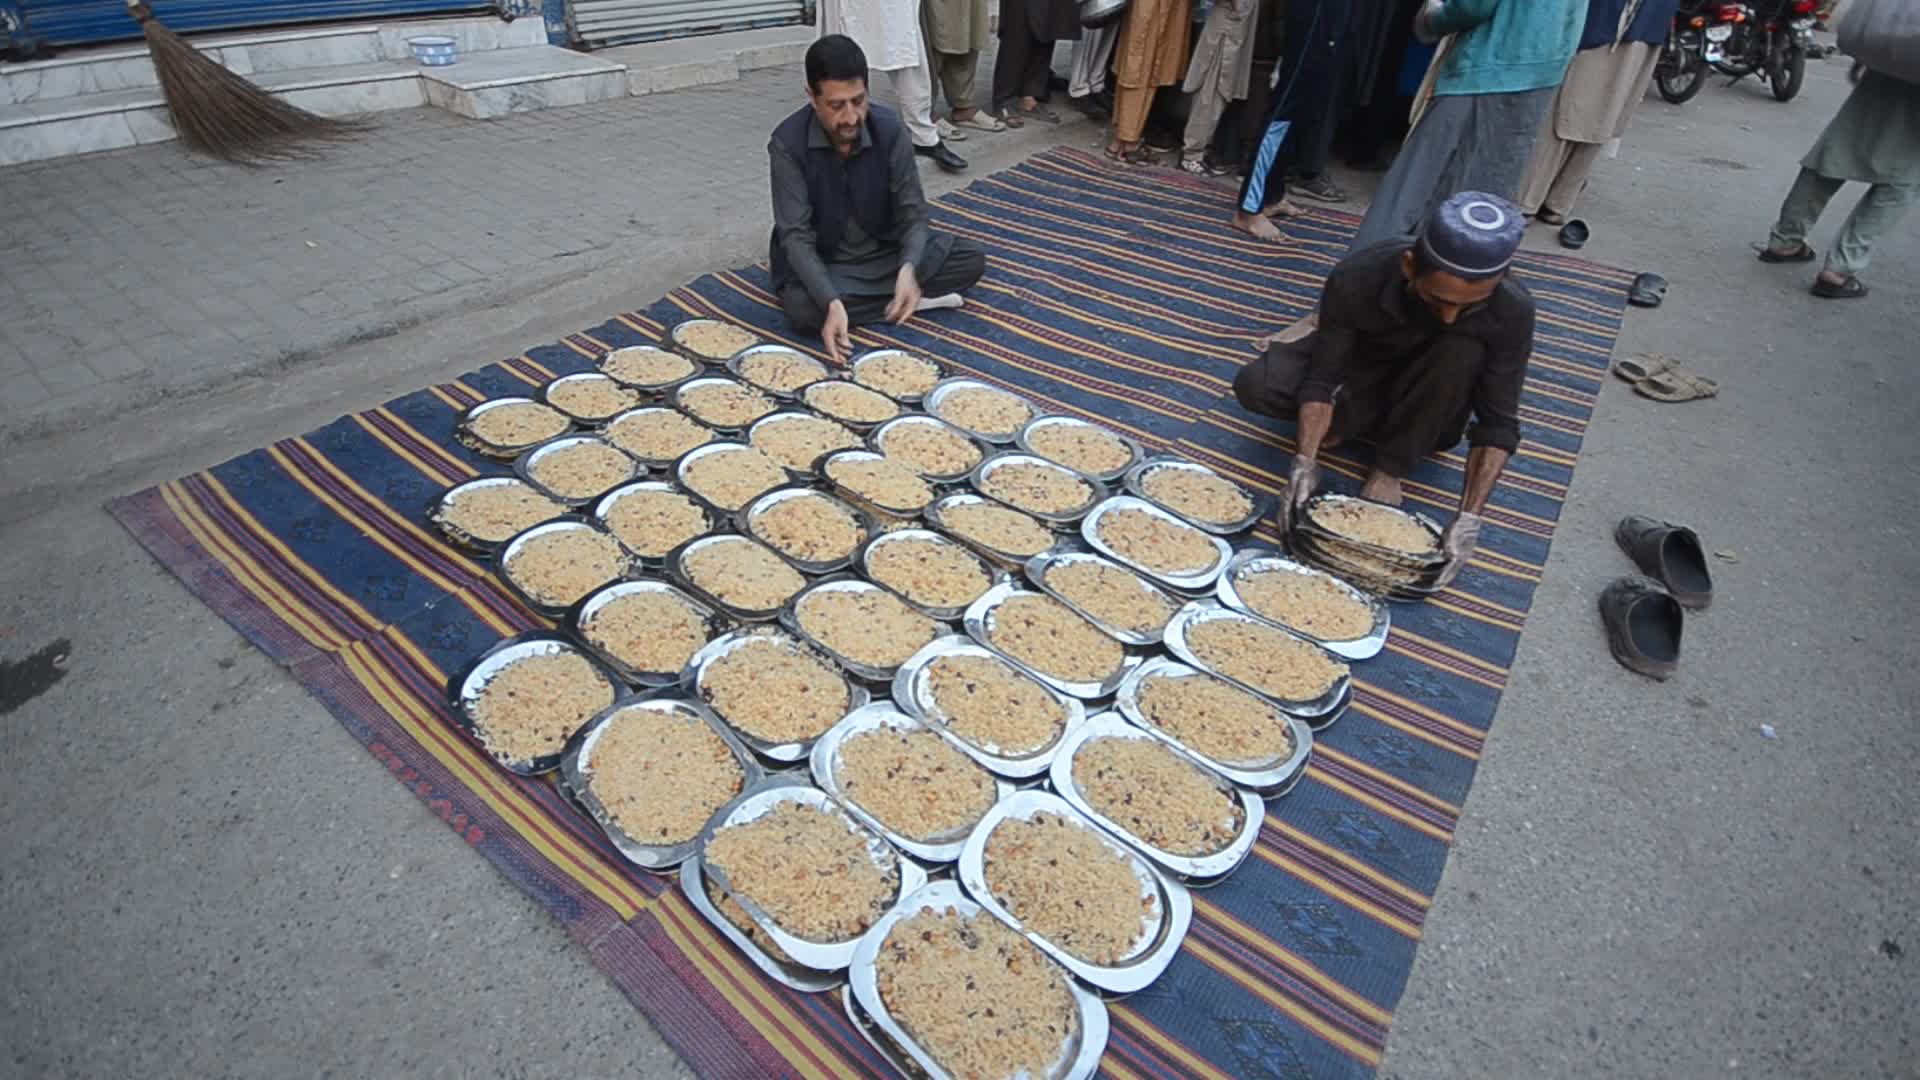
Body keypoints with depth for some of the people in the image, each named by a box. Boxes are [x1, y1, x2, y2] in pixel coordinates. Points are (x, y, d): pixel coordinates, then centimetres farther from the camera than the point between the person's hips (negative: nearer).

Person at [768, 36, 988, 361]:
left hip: (884, 251, 2)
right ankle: (907, 301, -18)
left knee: (971, 259, -14)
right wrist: (832, 303, -43)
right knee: (803, 308, -36)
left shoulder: (889, 129, -15)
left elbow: (914, 214, -15)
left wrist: (908, 269, -38)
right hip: (821, 264, -1)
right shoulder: (788, 144, -22)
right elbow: (796, 237, -26)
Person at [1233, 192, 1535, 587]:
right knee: (1256, 386, -27)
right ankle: (1364, 419, -4)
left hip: (1430, 405, 0)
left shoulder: (1512, 313, -30)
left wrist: (1468, 518, -35)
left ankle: (1391, 467, -16)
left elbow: (1498, 423, -26)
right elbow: (1323, 377, -27)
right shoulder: (1357, 277, -32)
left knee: (1464, 350, -35)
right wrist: (1305, 462, -38)